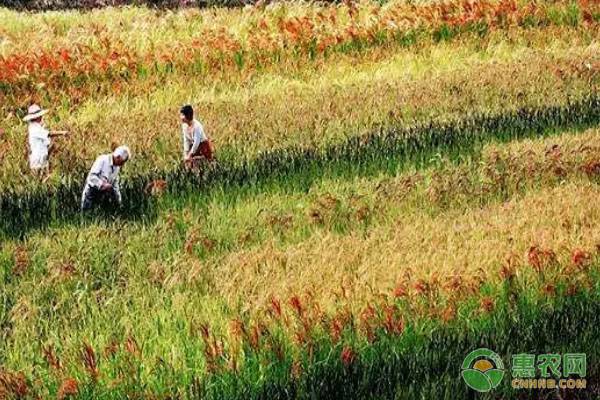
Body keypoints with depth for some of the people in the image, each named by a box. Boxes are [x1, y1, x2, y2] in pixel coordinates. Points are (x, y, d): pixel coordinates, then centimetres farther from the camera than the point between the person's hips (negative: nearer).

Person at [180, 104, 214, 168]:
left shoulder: (197, 126, -30)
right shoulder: (184, 125, -8)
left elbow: (196, 142, -26)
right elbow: (186, 140, 0)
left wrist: (190, 155, -21)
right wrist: (186, 154, -6)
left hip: (203, 145, -7)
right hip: (194, 145, 7)